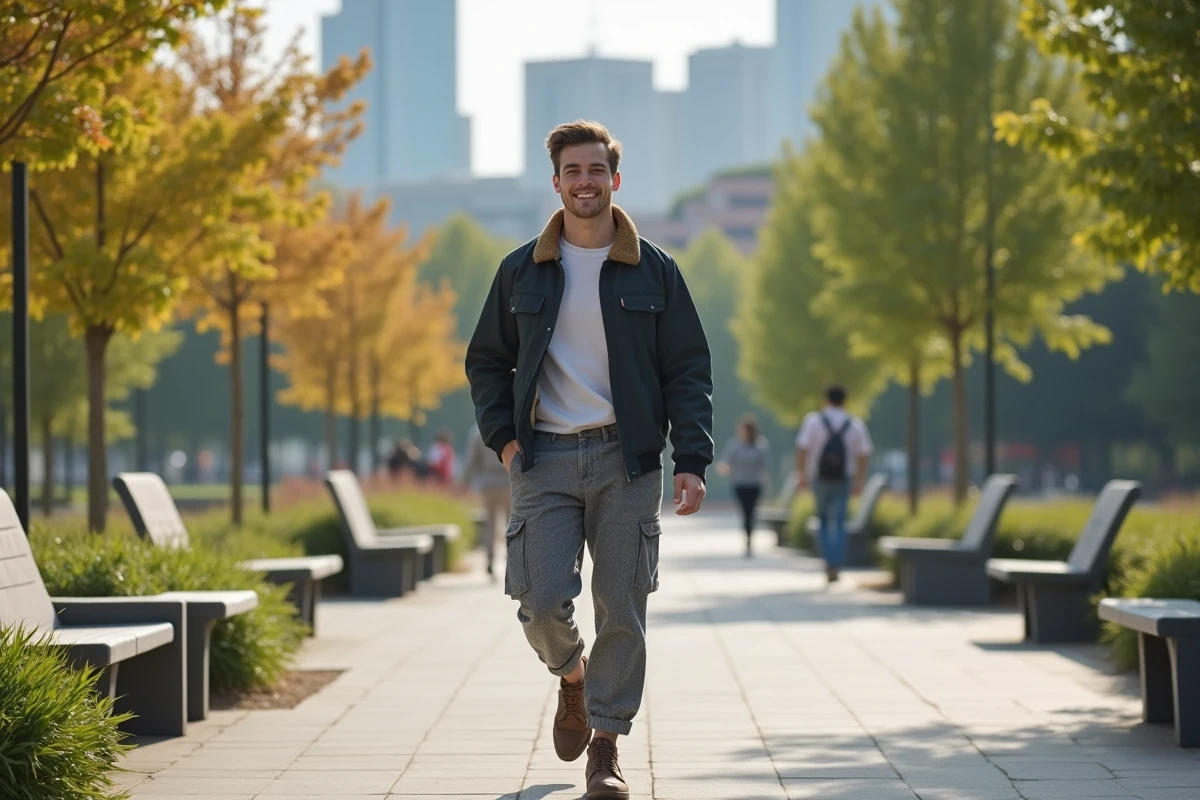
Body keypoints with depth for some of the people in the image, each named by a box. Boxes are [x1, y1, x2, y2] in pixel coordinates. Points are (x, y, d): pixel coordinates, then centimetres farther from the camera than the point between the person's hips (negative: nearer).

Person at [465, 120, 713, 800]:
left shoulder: (654, 271, 5)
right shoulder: (523, 271, 8)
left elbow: (689, 371, 4)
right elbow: (486, 360, 16)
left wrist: (692, 461, -7)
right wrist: (503, 435, 1)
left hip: (627, 461, 0)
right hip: (546, 459, 1)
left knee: (623, 609, -2)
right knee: (542, 601, -9)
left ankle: (607, 744, 10)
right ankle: (573, 676, 24)